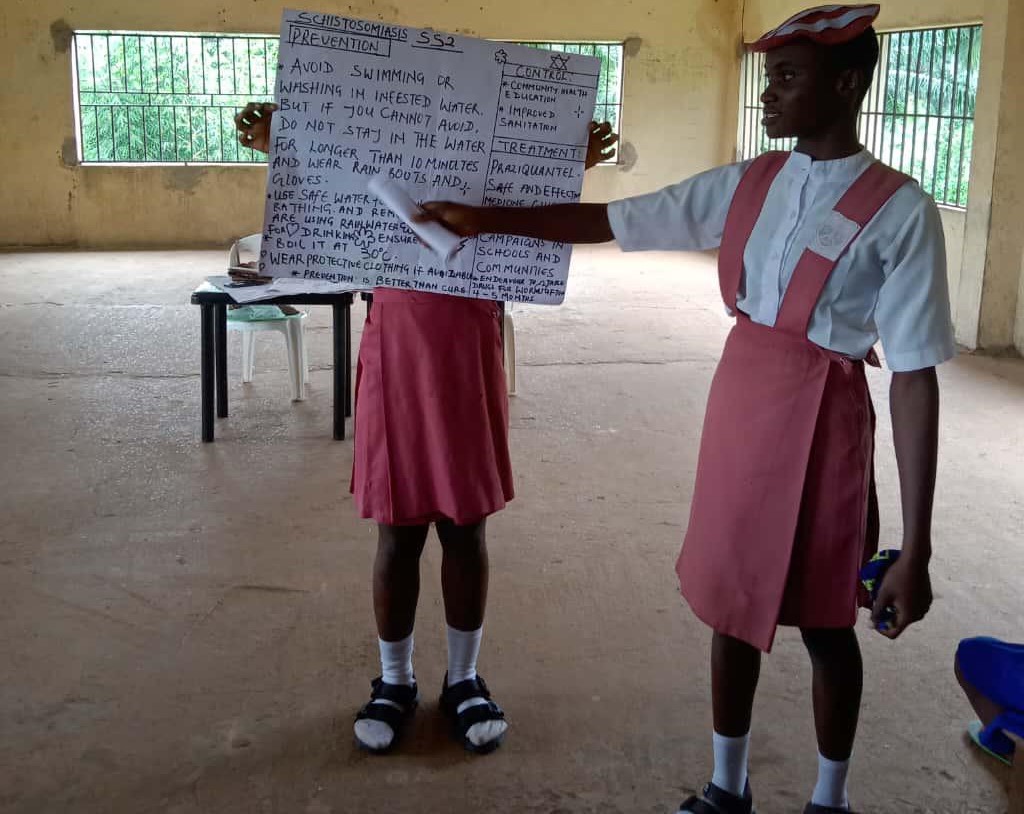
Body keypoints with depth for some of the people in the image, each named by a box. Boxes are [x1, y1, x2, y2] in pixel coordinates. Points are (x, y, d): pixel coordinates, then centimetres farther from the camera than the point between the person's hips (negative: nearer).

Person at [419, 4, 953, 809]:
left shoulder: (899, 211, -15)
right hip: (739, 403, 5)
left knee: (825, 623, 12)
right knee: (734, 604, 16)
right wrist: (488, 219, 3)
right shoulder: (745, 185, 2)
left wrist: (916, 547, -17)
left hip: (822, 420, -5)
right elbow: (611, 221, 7)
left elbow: (915, 380, -16)